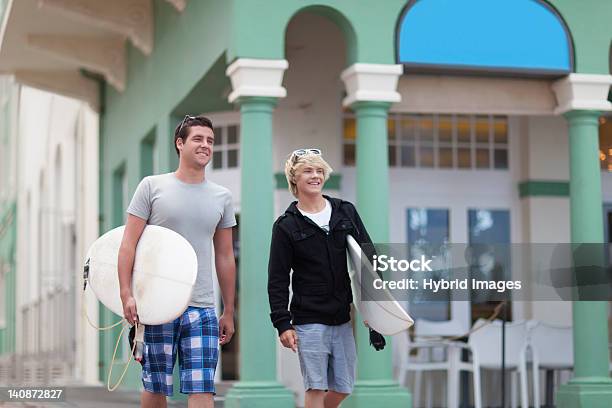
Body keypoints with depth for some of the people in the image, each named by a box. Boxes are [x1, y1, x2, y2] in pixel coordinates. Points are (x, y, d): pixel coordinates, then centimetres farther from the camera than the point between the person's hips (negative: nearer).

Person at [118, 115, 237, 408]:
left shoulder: (222, 197, 10)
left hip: (202, 309, 2)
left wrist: (229, 312, 16)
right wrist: (126, 295, -11)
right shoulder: (152, 186, 1)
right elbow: (128, 244, -2)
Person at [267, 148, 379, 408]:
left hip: (343, 317, 4)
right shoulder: (286, 226, -1)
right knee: (316, 387, -5)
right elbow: (277, 280, -2)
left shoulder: (346, 212, 8)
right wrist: (282, 323, -10)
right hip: (309, 321, -4)